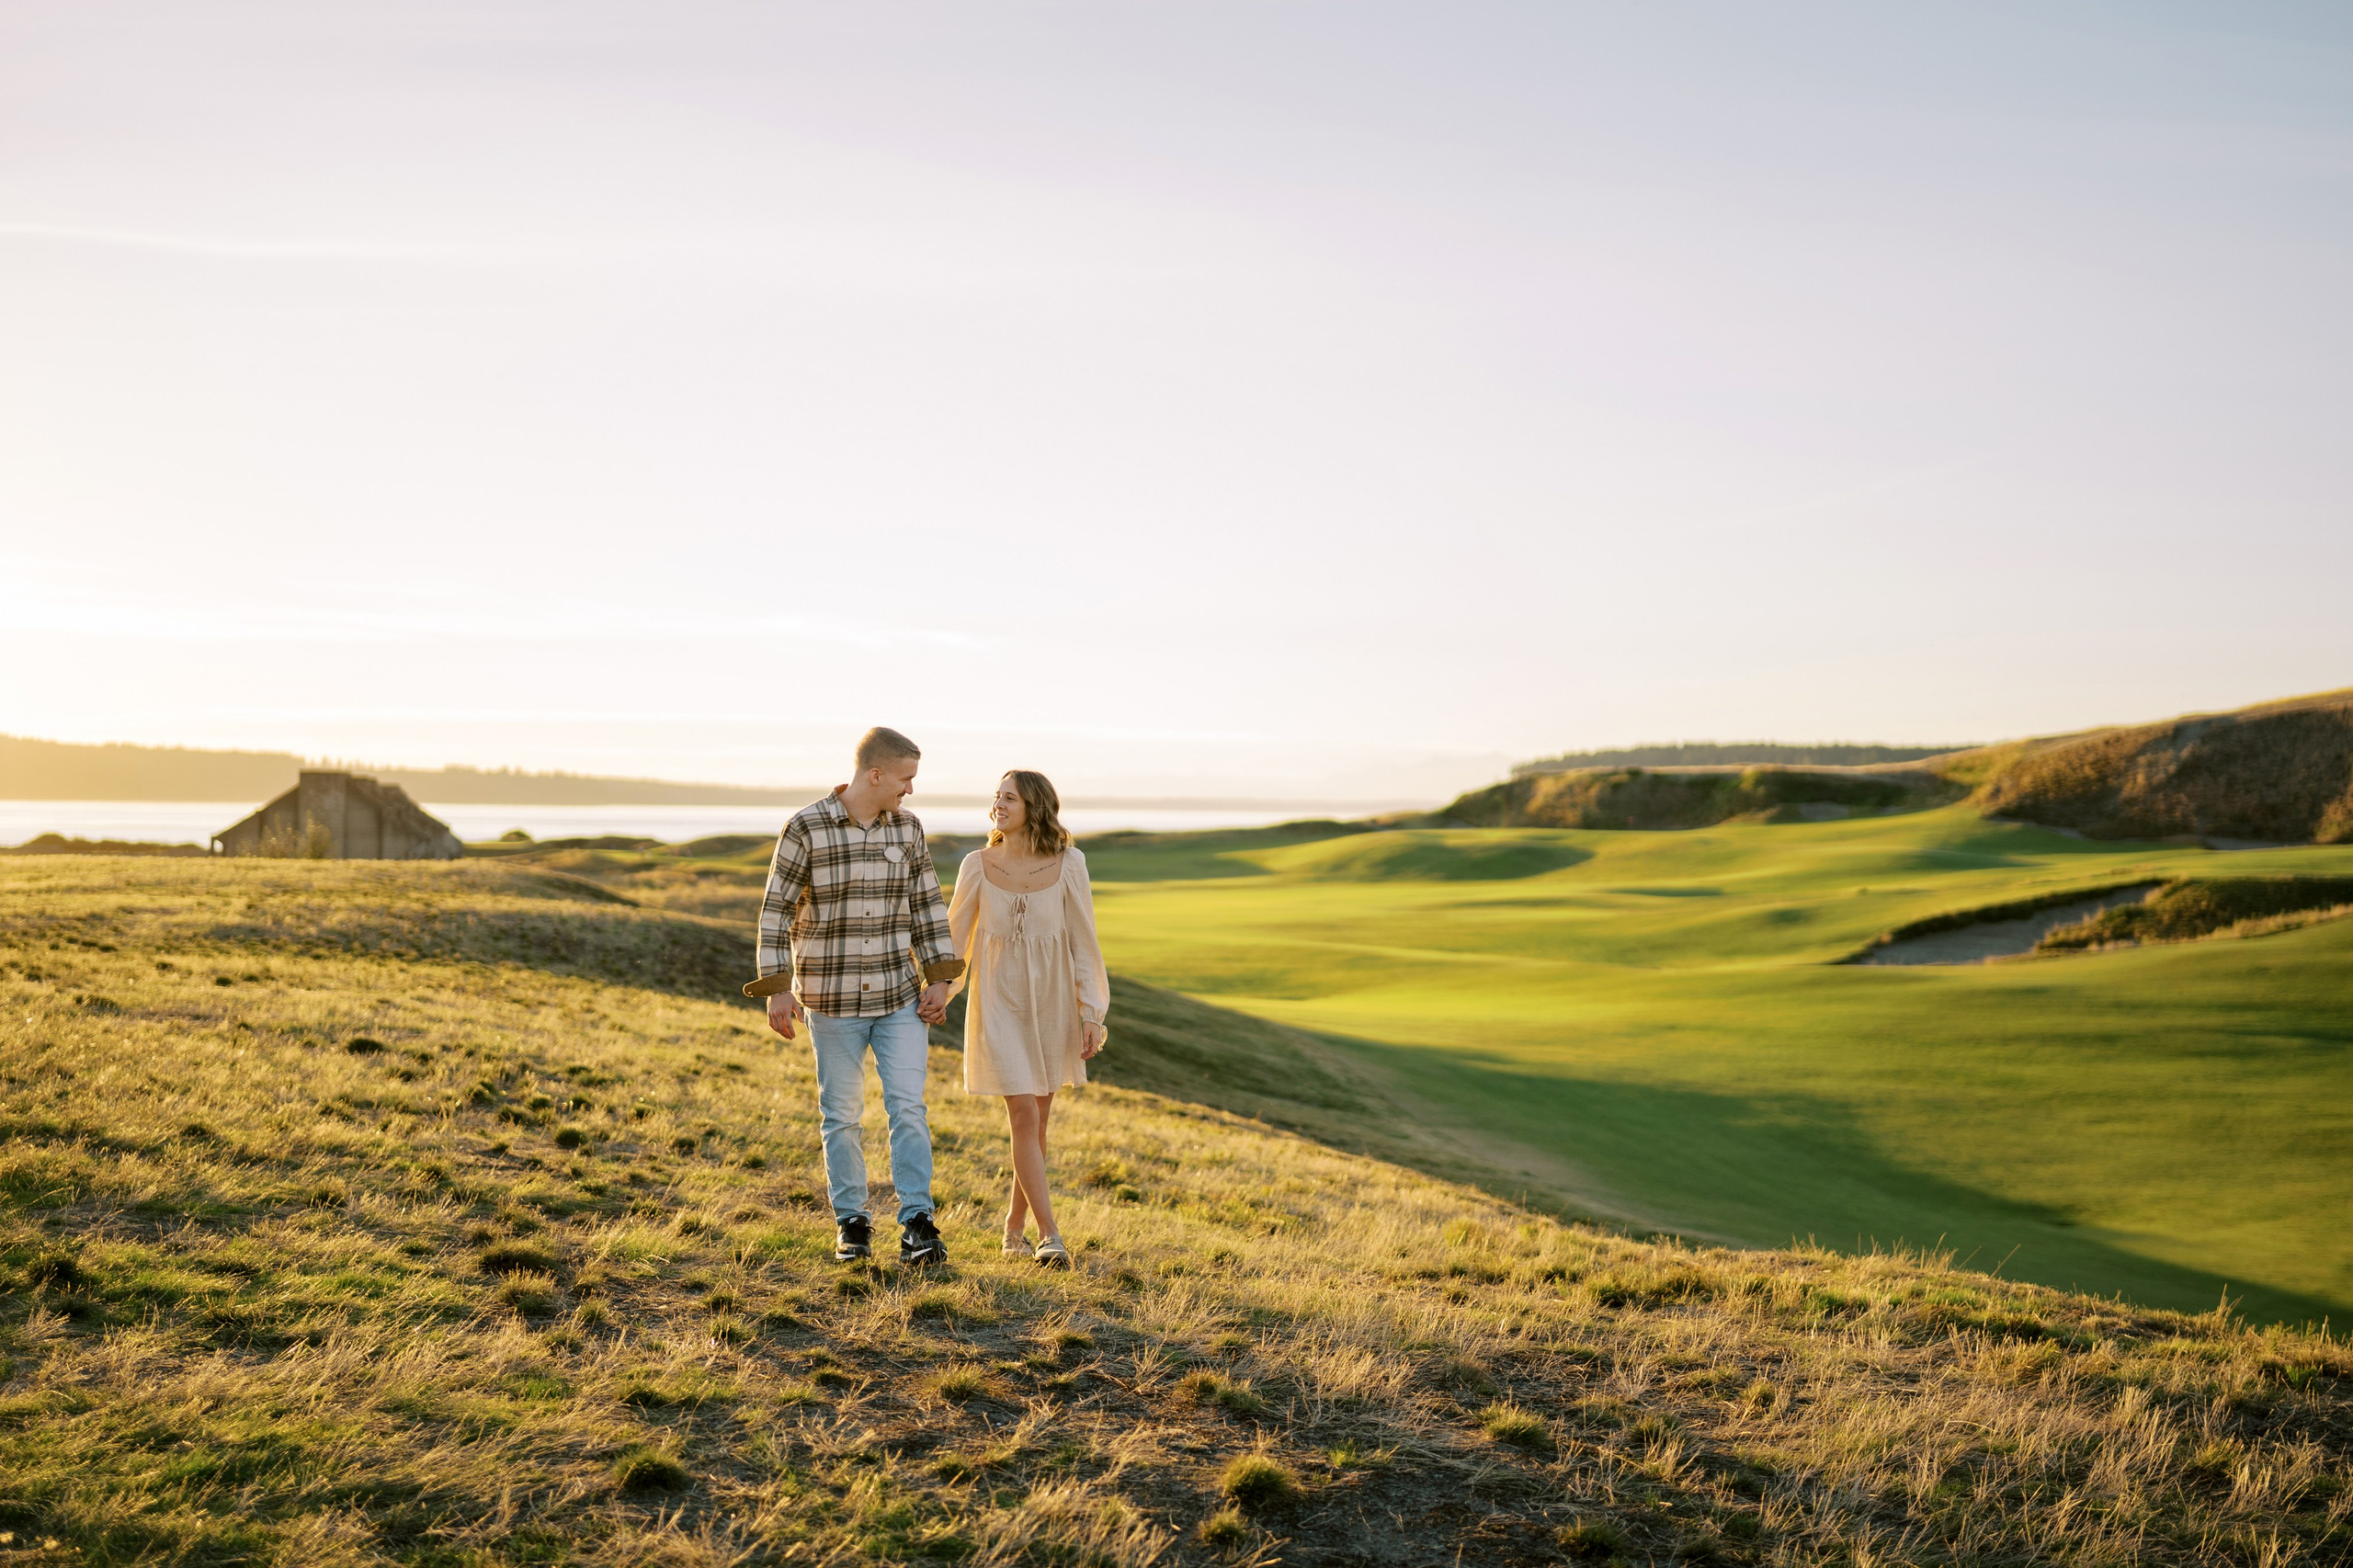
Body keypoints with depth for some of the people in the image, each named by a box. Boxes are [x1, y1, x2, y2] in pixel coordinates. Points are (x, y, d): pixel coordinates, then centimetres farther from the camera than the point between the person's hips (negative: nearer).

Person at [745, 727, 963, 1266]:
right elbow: (776, 910, -8)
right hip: (831, 997, -2)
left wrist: (939, 979, 1)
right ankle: (852, 1222, 20)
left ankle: (917, 1222, -1)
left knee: (908, 1106, -6)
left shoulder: (907, 828, 2)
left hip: (899, 995, 3)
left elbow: (926, 905, 8)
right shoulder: (806, 828, -10)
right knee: (841, 1115, 7)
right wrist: (777, 989, -12)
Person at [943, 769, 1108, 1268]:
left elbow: (1083, 940, -3)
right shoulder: (977, 866, -7)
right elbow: (956, 937, 3)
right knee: (1024, 1117, -8)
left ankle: (1015, 1229, 26)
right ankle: (1049, 1236, -4)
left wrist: (1091, 1011, -5)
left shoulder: (1067, 864, -8)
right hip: (999, 1003, -1)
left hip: (1051, 1004, 1)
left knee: (1037, 1120, 10)